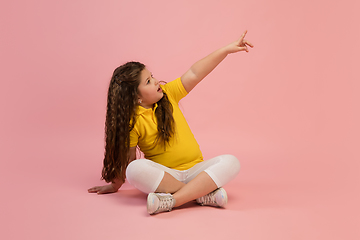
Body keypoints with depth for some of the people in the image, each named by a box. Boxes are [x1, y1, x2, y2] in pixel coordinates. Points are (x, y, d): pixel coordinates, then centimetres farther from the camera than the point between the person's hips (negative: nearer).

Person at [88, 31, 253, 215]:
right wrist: (115, 185, 3)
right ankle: (204, 194, -32)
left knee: (231, 162, -21)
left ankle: (172, 200, -33)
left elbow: (194, 74, -6)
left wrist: (227, 50, -11)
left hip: (194, 170, 3)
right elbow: (128, 159, -1)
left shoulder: (168, 94, 2)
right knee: (136, 170, -34)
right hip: (163, 175, -3)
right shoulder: (132, 121, -8)